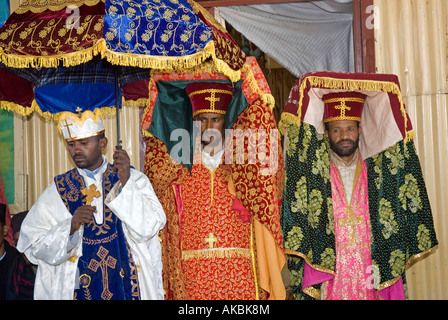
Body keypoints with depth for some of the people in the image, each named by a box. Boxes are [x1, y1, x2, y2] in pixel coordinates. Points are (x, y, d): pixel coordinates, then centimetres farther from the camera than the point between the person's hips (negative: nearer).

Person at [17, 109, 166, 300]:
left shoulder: (134, 180, 1)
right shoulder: (58, 190, 3)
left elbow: (148, 229, -12)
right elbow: (32, 245, -3)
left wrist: (126, 183, -18)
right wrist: (70, 228, -18)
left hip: (127, 283, 0)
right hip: (77, 286, 1)